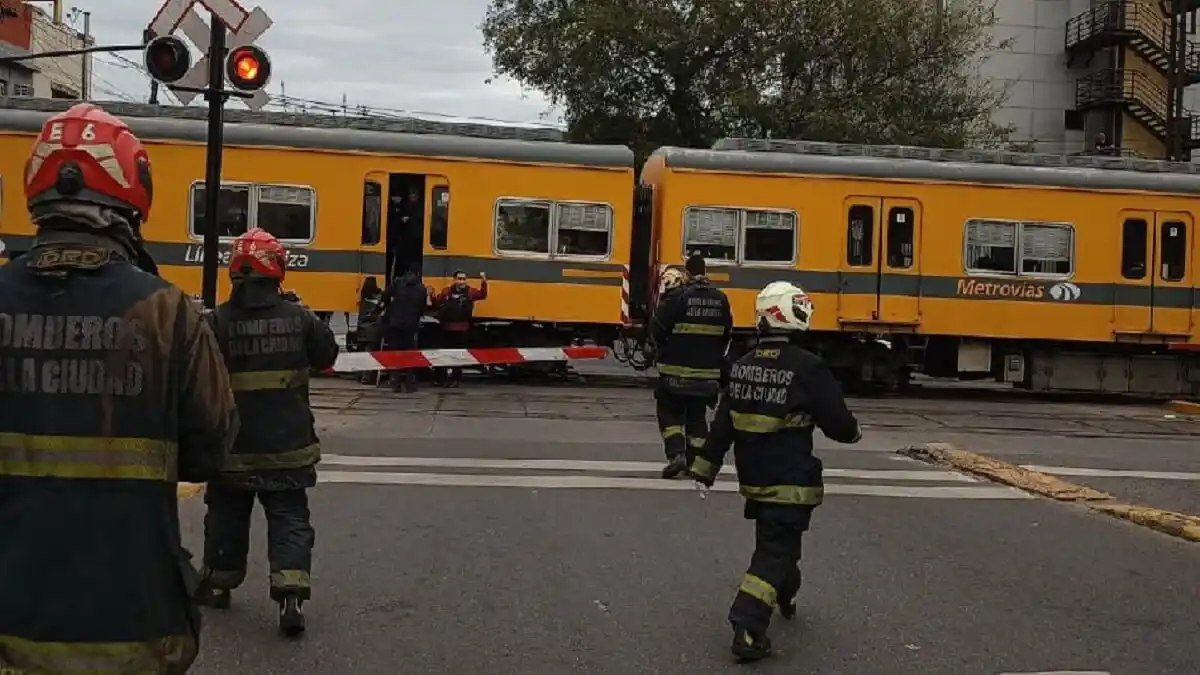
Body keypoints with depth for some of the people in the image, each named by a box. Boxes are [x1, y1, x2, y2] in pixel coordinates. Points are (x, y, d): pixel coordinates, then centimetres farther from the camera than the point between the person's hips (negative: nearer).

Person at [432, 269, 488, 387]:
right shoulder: (446, 291, 4)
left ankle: (455, 379, 14)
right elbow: (437, 305, 10)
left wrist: (483, 282, -26)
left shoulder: (470, 292, -2)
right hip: (446, 329, 2)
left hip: (462, 330, -2)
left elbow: (482, 295, -13)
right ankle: (441, 378, 21)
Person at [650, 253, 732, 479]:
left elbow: (657, 329, -10)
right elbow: (726, 335, 11)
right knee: (697, 415, 16)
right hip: (708, 372, 4)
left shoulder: (677, 296, -12)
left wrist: (665, 349, 10)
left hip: (677, 370, -4)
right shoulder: (720, 299, 3)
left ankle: (676, 454, -10)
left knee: (670, 412, 7)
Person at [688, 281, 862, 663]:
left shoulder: (742, 366, 3)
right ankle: (747, 630, -13)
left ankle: (784, 597, 47)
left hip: (753, 477, 7)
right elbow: (836, 421, -11)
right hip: (789, 481, -7)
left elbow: (723, 422, 9)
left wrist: (706, 465, 16)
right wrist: (852, 432, 12)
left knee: (776, 541, 27)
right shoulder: (808, 368, -18)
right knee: (775, 551, -4)